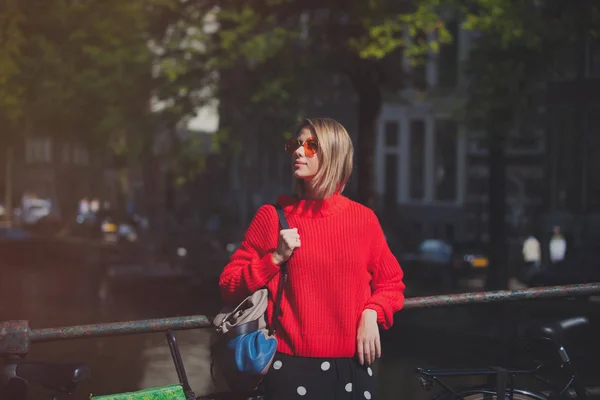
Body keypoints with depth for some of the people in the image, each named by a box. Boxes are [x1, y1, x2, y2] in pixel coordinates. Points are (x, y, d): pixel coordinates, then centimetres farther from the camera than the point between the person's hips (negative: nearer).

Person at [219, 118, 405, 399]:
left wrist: (371, 313, -6)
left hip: (353, 367, 2)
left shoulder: (363, 218, 3)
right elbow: (229, 288, 1)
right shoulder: (272, 217, -1)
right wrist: (275, 258, -12)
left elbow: (392, 282, 12)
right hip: (292, 367, -2)